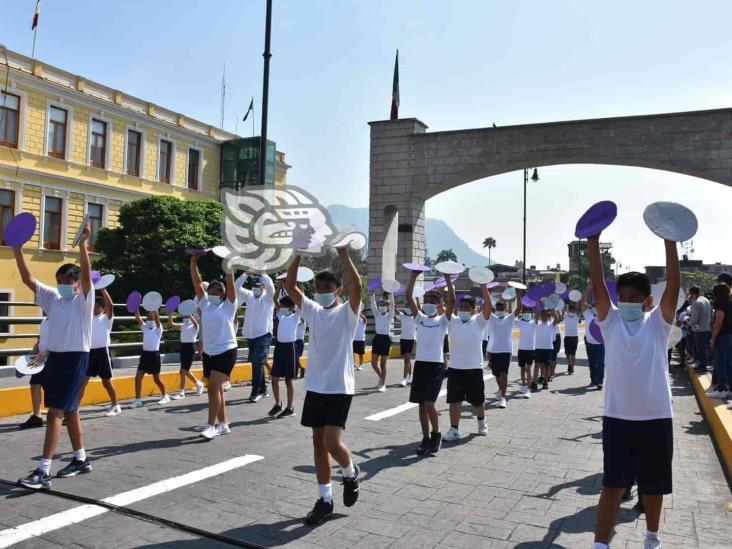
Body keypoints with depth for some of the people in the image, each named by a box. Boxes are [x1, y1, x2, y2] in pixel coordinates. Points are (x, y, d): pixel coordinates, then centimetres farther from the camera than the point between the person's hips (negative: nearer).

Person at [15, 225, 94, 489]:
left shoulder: (84, 299, -7)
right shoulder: (53, 297, 10)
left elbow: (87, 274, -24)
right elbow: (28, 278, 5)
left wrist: (82, 244, -37)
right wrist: (17, 249, -5)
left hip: (75, 358, -7)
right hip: (55, 357, 7)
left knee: (55, 412, -11)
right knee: (69, 411, 15)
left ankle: (43, 471, -10)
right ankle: (81, 460, 28)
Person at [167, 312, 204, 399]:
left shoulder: (195, 326, -3)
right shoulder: (182, 326, 12)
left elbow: (195, 322, -27)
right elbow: (171, 324, 2)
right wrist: (170, 314, -8)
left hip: (190, 347, -7)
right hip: (183, 347, 7)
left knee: (183, 371, -10)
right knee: (186, 371, 13)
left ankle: (181, 392, -5)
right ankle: (198, 384, 33)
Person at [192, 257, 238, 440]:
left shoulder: (228, 306, -2)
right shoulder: (205, 304, 8)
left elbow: (230, 283, -12)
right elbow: (197, 282, 2)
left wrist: (228, 266, -17)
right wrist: (194, 261, -6)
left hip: (226, 351, -6)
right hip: (209, 352, 6)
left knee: (213, 387, -14)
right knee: (216, 389, 11)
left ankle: (211, 425, -8)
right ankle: (223, 424, 21)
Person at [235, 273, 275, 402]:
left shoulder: (268, 297, 0)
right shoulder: (249, 296, 12)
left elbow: (270, 285, -19)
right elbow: (237, 287, 3)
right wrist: (246, 273, -6)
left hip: (264, 335, -5)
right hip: (250, 335, 5)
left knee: (257, 363, -11)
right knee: (257, 363, 11)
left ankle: (255, 391, -5)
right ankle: (263, 390, 21)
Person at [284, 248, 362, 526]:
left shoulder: (347, 312, -5)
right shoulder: (312, 311, 8)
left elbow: (356, 286, -24)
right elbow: (290, 286, -2)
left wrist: (343, 254, -25)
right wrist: (299, 254, -10)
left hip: (339, 388, -5)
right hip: (315, 387, 5)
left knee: (332, 443, -13)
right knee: (318, 442, 10)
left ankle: (351, 474, 19)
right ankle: (325, 499, 21)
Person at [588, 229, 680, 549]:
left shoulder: (658, 323, 0)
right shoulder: (611, 320, 1)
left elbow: (673, 285, -11)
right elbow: (598, 284, -8)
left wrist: (670, 241, -17)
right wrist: (593, 240, -14)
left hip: (655, 418, 1)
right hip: (617, 417, 0)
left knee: (653, 484, 17)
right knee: (612, 484, 0)